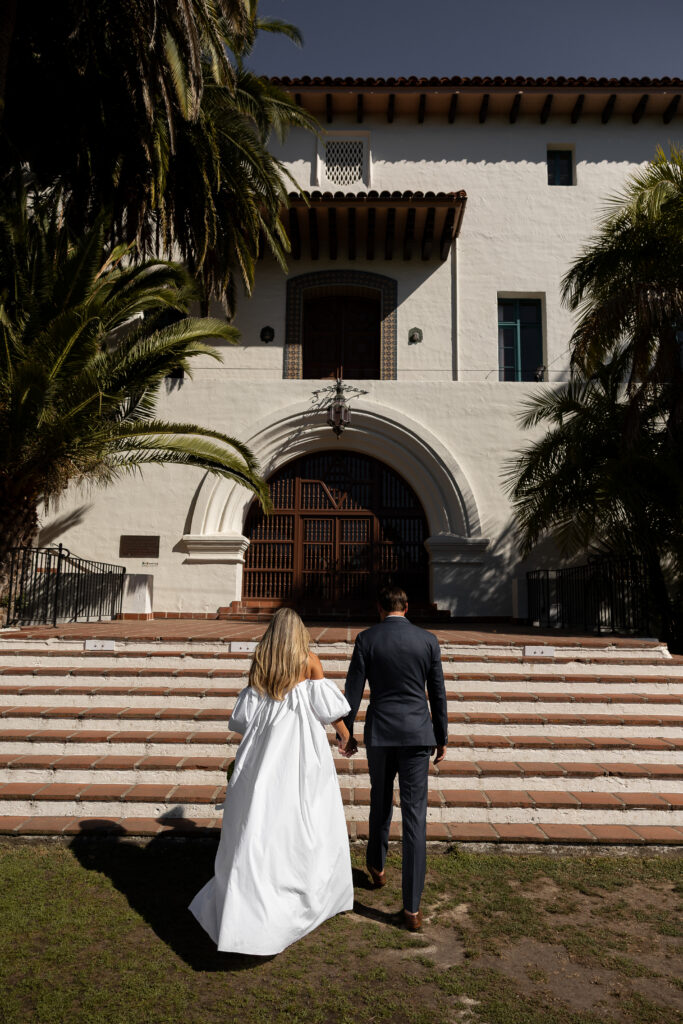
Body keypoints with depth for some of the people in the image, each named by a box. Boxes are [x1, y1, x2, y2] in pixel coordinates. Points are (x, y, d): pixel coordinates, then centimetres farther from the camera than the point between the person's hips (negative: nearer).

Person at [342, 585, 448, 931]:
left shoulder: (366, 639, -4)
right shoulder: (428, 640, -1)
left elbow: (353, 689, -3)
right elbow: (438, 694, 3)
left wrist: (346, 732, 8)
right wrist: (442, 739, 12)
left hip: (379, 734, 0)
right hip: (417, 734, 0)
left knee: (380, 800, 24)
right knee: (415, 816, 1)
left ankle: (376, 865, 44)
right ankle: (412, 908, 3)